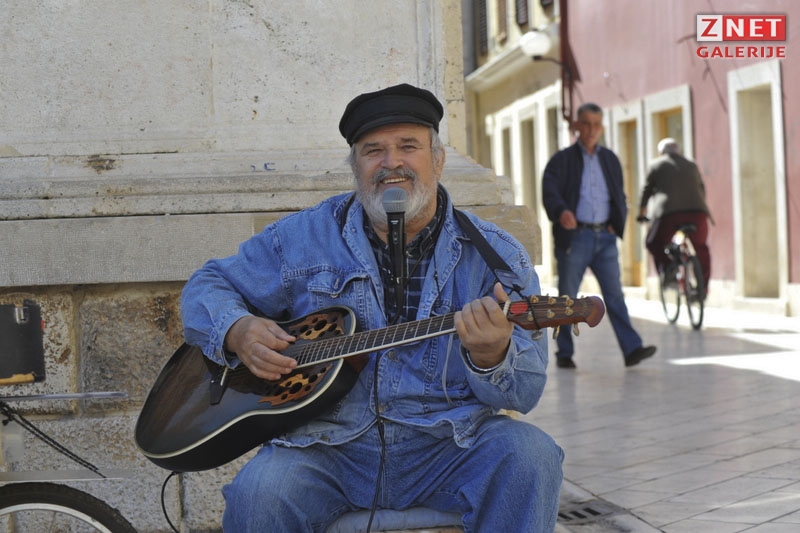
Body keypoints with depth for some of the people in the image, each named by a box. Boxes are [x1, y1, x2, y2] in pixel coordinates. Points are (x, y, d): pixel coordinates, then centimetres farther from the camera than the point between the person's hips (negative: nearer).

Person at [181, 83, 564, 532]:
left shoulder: (495, 255, 4)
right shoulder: (304, 237, 9)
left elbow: (525, 391, -2)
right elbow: (207, 287, 18)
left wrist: (490, 357, -27)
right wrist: (236, 330, -6)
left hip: (449, 448, 1)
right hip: (329, 449, 0)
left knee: (529, 453, -29)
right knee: (259, 493, -31)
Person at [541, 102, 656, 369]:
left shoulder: (610, 160, 15)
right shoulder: (562, 160, 1)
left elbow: (620, 196, 23)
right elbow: (550, 192, -12)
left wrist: (618, 224, 6)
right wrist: (561, 212, -33)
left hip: (605, 237, 3)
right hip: (574, 236, -3)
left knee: (614, 294, -4)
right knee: (567, 297, 4)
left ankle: (631, 349, -10)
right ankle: (564, 353, 13)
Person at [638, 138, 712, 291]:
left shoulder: (656, 165, 17)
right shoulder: (692, 165, 27)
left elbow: (647, 190, 18)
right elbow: (702, 190, 32)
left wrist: (642, 213, 29)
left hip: (668, 211, -3)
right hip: (696, 211, 3)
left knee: (654, 244, 16)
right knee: (701, 247, 21)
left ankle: (667, 271, -5)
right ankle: (703, 286, 18)